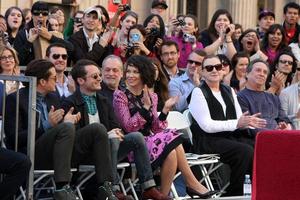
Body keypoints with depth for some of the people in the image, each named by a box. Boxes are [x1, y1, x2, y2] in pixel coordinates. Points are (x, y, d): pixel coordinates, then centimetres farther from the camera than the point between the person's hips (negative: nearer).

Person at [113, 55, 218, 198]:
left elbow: (155, 129, 6)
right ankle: (192, 184, -16)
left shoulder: (151, 97, 14)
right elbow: (129, 127, -13)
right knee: (171, 139, -28)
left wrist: (165, 110, -8)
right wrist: (146, 107, -16)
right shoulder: (120, 96, -2)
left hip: (149, 141, 5)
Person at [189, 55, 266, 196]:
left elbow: (239, 120, 15)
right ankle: (233, 194, -19)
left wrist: (248, 122, -9)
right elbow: (207, 126, -13)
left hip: (231, 136, 6)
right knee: (245, 151, -30)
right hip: (208, 141, -6)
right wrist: (236, 123, -18)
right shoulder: (198, 92, -2)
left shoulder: (229, 91, 20)